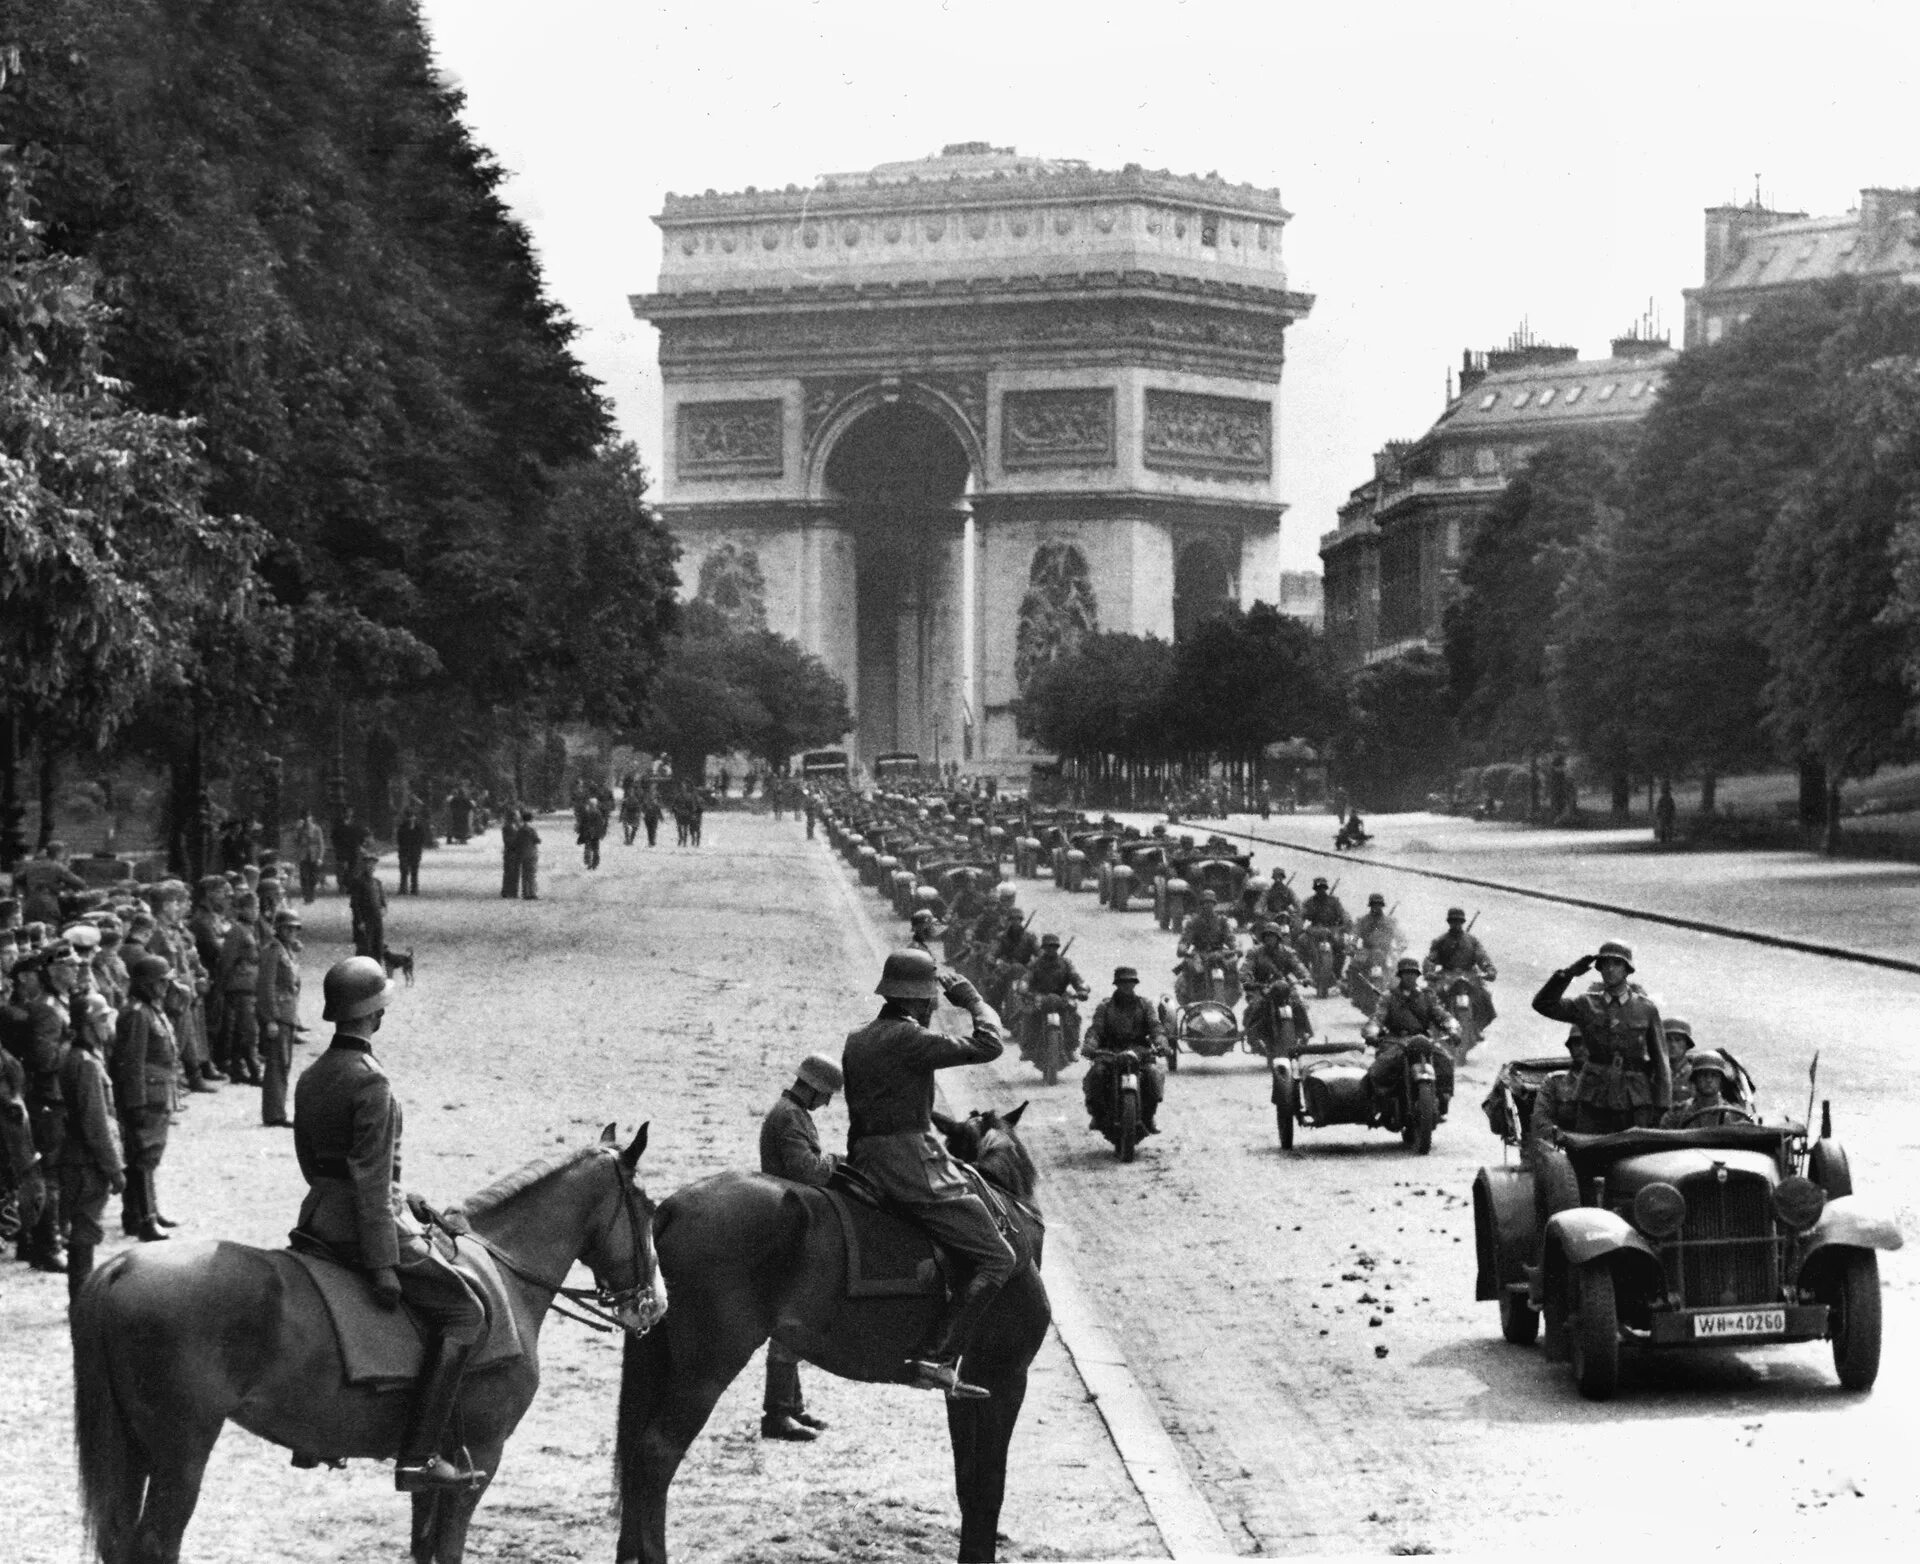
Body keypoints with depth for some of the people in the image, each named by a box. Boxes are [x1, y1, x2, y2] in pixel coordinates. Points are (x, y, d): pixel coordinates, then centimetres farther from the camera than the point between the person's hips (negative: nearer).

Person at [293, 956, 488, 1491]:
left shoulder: (311, 1079, 9)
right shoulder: (370, 1082, -19)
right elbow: (371, 1178, -23)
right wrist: (383, 1265, -22)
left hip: (319, 1218, 9)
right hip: (366, 1224, -9)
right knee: (465, 1312, -5)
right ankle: (418, 1457, -14)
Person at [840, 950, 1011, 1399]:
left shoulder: (856, 1042, 15)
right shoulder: (908, 1038, -13)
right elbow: (987, 1046, -13)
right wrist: (974, 1001, 3)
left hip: (866, 1162, 10)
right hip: (915, 1166, -10)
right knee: (995, 1260, -7)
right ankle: (935, 1357, -20)